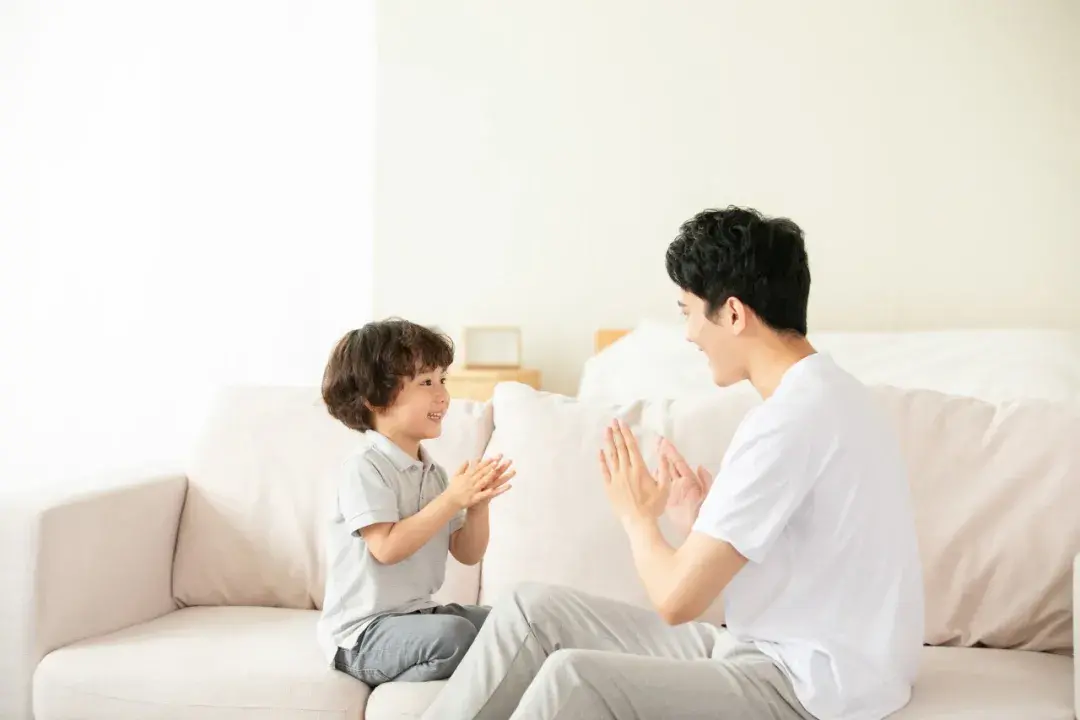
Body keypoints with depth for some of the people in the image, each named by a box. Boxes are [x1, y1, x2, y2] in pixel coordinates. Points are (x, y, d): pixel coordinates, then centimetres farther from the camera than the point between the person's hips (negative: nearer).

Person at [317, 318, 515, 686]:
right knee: (454, 634, -31)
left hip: (418, 614, 9)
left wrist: (478, 502, -8)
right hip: (363, 633, -8)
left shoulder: (432, 471, 11)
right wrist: (451, 500, -22)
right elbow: (388, 548, -25)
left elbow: (467, 554, 10)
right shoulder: (365, 467, -14)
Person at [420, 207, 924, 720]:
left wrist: (637, 514, -3)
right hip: (782, 652, 10)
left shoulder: (791, 418, -23)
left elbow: (676, 598, -21)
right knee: (533, 610, 4)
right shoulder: (821, 394, 9)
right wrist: (705, 517, 7)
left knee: (575, 678, -26)